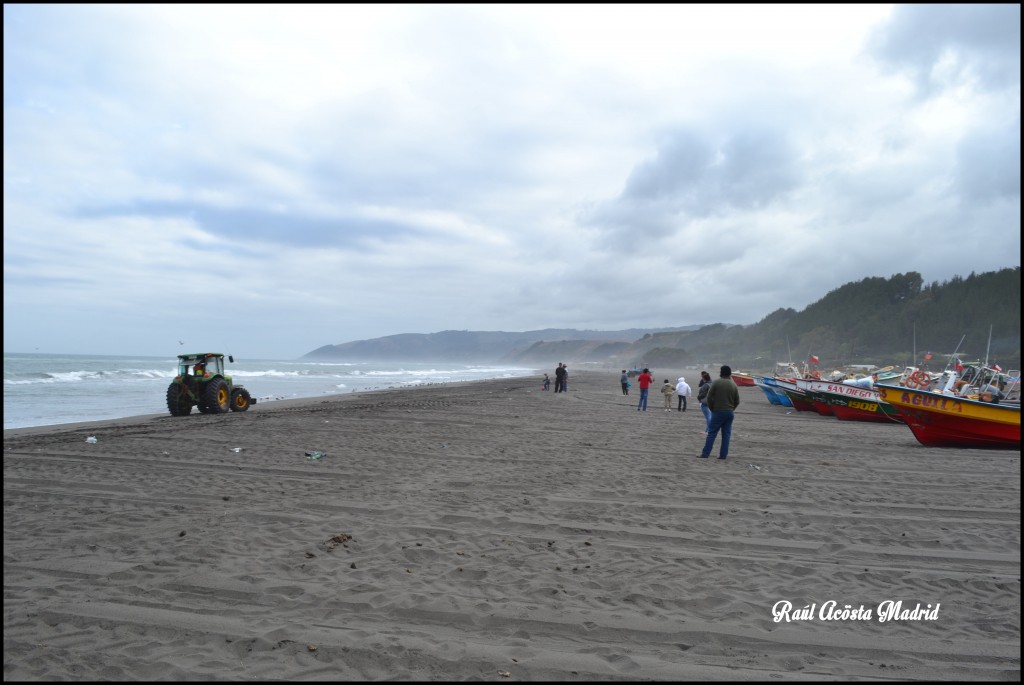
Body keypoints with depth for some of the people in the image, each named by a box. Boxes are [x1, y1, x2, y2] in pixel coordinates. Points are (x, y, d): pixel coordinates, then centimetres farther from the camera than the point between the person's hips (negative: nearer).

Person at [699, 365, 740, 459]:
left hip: (718, 412, -3)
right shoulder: (734, 385, 4)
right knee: (726, 434, 7)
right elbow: (737, 401, 7)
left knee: (712, 433, 0)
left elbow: (709, 397, -9)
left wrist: (711, 408, 4)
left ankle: (705, 453, -3)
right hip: (729, 413, 3)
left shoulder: (716, 383, -8)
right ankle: (723, 455, 7)